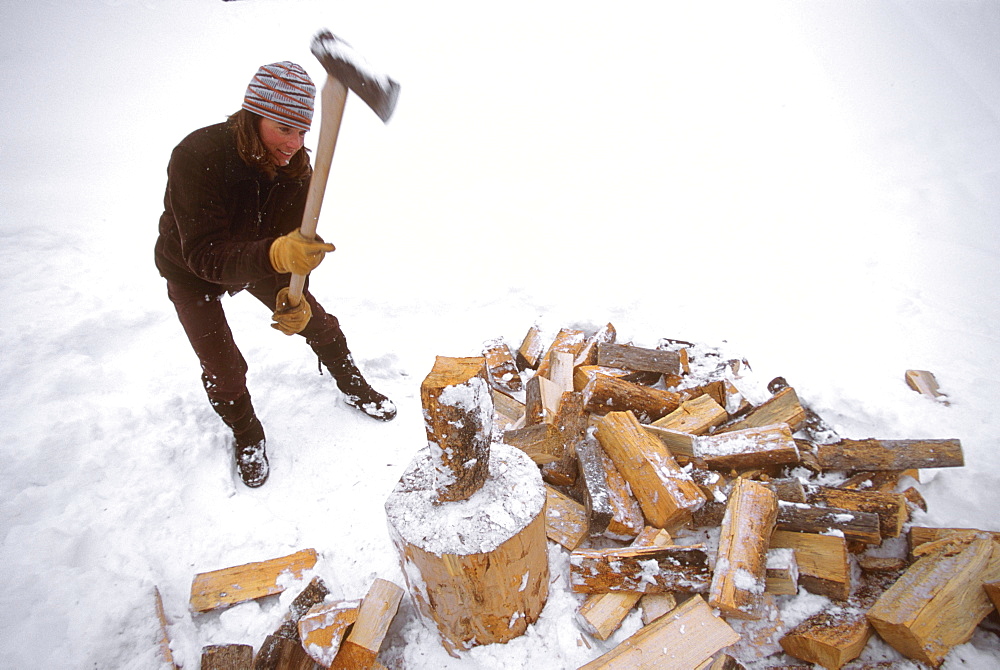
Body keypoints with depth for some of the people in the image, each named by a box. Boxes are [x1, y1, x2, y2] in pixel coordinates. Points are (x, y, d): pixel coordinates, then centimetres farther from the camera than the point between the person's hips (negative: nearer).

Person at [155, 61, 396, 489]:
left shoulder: (295, 167, -21)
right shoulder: (197, 157, -37)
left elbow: (292, 242, -19)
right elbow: (204, 254, -42)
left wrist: (293, 296, -38)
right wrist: (276, 256, -60)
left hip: (257, 259, 4)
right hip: (191, 272, -3)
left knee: (315, 322, 5)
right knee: (223, 372, -6)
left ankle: (354, 387, 32)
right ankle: (247, 436, 25)